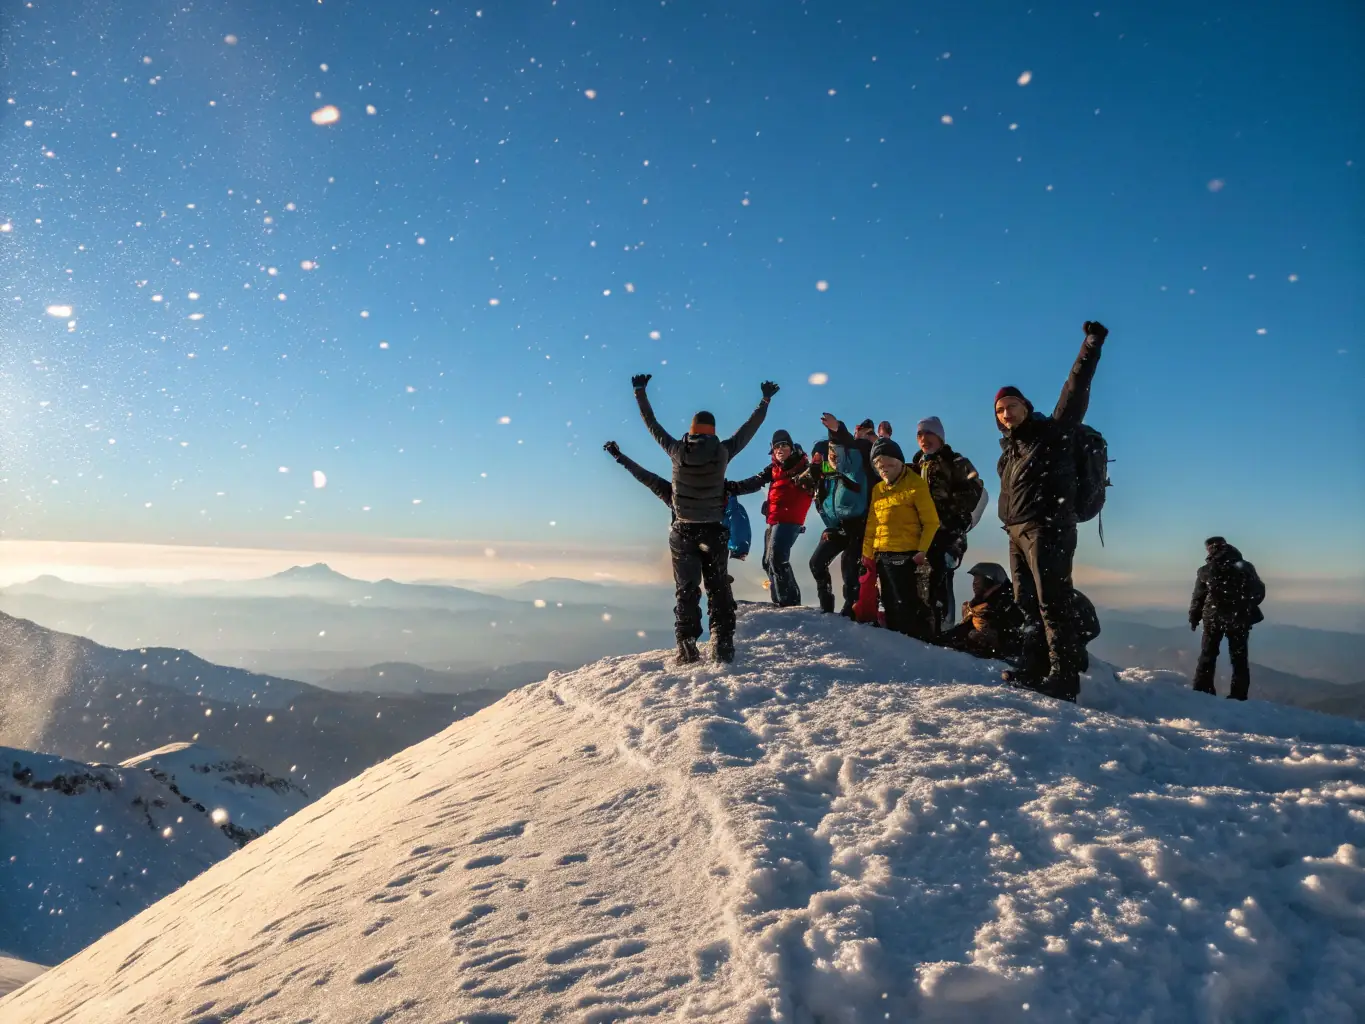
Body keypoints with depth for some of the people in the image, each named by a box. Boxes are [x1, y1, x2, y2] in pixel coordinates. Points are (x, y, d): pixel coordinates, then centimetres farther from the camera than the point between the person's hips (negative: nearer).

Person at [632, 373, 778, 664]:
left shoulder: (677, 449, -6)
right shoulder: (723, 451, -7)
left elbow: (652, 424, 5)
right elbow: (749, 428, 6)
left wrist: (640, 392, 17)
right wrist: (765, 400, 19)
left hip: (683, 530, 0)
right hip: (713, 531, 0)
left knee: (686, 590, 5)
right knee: (718, 589, 9)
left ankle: (687, 648, -1)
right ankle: (722, 646, 5)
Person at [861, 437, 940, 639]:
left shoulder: (915, 485, -6)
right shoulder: (877, 489, 14)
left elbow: (931, 522, -8)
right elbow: (871, 525, 15)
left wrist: (923, 550, -17)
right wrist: (867, 553, 6)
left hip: (906, 556, -7)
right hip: (882, 556, 7)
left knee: (908, 604, -9)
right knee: (891, 605, 14)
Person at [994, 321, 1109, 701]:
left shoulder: (1053, 432, -3)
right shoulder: (1010, 447, 19)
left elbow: (1075, 393, -12)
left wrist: (1091, 347, -17)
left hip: (1048, 529, -8)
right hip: (1018, 532, 8)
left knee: (1051, 603, -12)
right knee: (1027, 604, 10)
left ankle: (1064, 678, -11)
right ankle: (1035, 670, 17)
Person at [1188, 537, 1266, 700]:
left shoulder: (1206, 571, -5)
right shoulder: (1245, 567, 0)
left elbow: (1198, 597, -2)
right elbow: (1259, 592, 5)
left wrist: (1194, 618, 10)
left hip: (1213, 618, -1)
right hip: (1240, 619, 1)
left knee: (1208, 656, 9)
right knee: (1239, 658, 9)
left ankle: (1202, 692, 5)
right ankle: (1238, 696, 6)